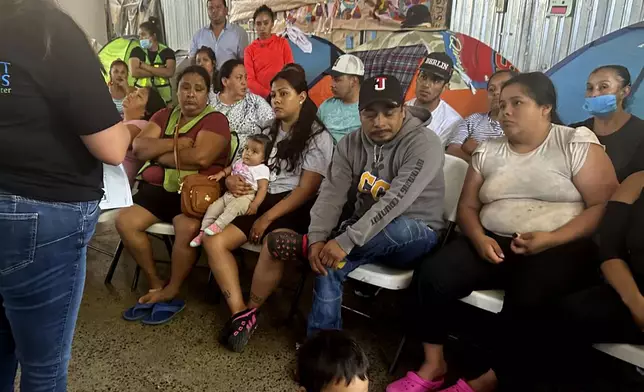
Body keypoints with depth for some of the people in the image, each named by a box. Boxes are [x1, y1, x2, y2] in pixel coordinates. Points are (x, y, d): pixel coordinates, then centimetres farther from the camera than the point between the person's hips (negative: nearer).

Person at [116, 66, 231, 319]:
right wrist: (176, 142, -11)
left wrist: (160, 155, -6)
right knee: (124, 222, -14)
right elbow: (139, 147, 2)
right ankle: (155, 282, 2)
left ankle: (172, 290, -8)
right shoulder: (164, 116, 16)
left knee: (188, 229, -33)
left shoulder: (215, 120, -3)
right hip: (157, 188, 6)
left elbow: (201, 158, -21)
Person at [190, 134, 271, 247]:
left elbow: (263, 188, -14)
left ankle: (218, 226, -44)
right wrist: (221, 173, 17)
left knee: (233, 207, -38)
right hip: (229, 194, 8)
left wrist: (255, 204, -25)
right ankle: (203, 232, -2)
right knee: (213, 208, -5)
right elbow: (230, 168, 39)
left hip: (245, 197, -8)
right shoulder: (239, 162, 18)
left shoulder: (262, 169, -6)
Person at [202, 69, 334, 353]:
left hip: (295, 209, -6)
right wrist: (231, 179, -3)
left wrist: (268, 218, -17)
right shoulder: (270, 132, 19)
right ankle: (239, 312, -16)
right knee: (214, 241, -15)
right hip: (260, 200, 7)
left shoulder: (318, 137, -2)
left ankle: (251, 311, -12)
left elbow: (307, 190, -11)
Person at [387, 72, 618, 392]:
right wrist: (479, 239, -11)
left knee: (528, 302, -34)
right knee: (432, 275, -19)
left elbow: (605, 205, -7)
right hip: (495, 243, 4)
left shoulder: (577, 144, 0)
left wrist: (551, 240, -21)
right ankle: (433, 365, -2)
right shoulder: (488, 151, 12)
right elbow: (467, 206, 12)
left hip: (561, 248, -3)